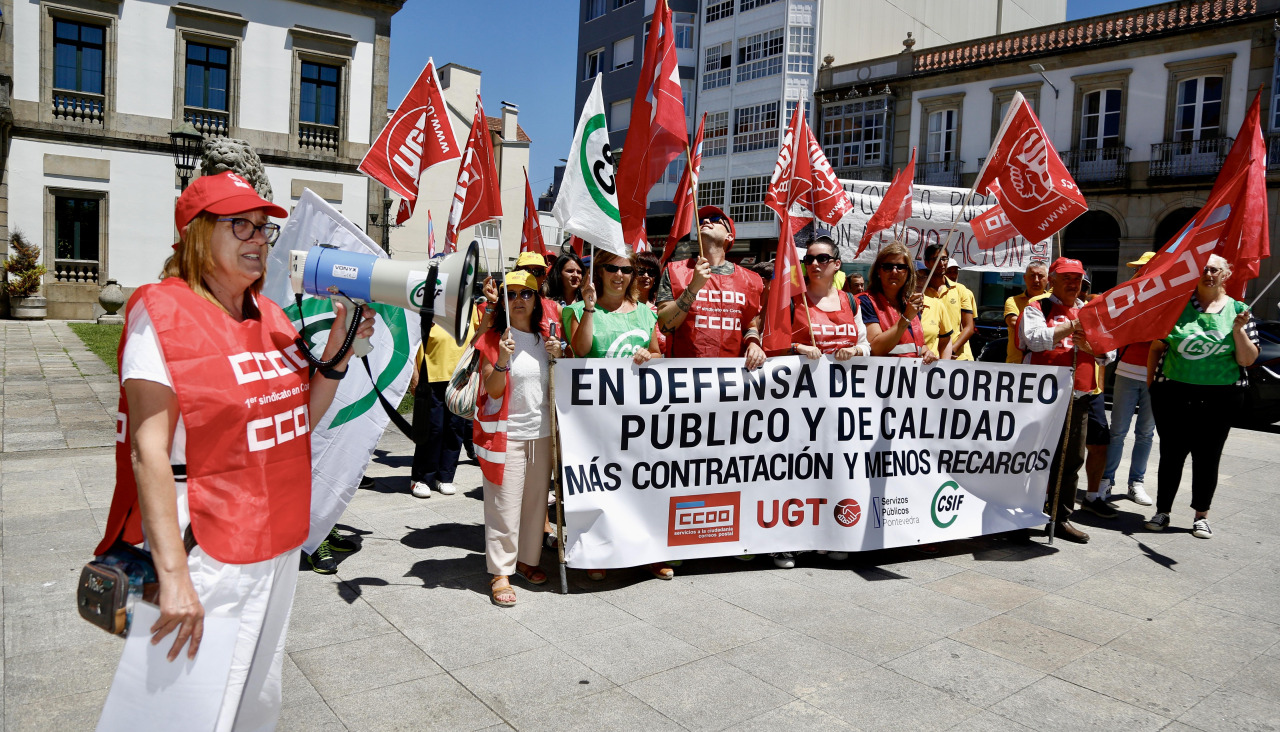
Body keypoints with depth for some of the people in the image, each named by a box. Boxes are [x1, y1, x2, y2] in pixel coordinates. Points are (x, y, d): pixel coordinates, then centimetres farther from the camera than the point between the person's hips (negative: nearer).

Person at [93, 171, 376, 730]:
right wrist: (173, 575, -23)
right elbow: (149, 452, -18)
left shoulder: (272, 317, 7)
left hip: (278, 547, 7)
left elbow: (302, 418, 12)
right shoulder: (162, 313, -13)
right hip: (206, 555, -7)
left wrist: (337, 353, -3)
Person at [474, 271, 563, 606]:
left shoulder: (545, 339, 11)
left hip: (542, 432, 5)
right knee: (505, 505, -4)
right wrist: (502, 360, -28)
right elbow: (492, 391, -11)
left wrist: (558, 358, -3)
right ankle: (500, 573, 4)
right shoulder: (493, 340, -4)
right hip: (506, 433, -5)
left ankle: (527, 559, 27)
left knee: (537, 501, 12)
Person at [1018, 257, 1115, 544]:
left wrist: (1089, 344, -6)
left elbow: (1109, 353, 14)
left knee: (1072, 460, 7)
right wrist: (1073, 326, -16)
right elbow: (1035, 338, -15)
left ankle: (1061, 518, 17)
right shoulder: (1037, 308, 4)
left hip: (1079, 397, 5)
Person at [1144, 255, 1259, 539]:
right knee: (1171, 453, 4)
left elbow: (1248, 360, 0)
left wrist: (1238, 330, -15)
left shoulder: (1237, 310, 4)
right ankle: (1162, 511, 16)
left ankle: (1201, 516, 19)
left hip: (1219, 398, 1)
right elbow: (1157, 347, 7)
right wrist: (1151, 384, 4)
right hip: (1174, 394, 0)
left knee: (1208, 456, 7)